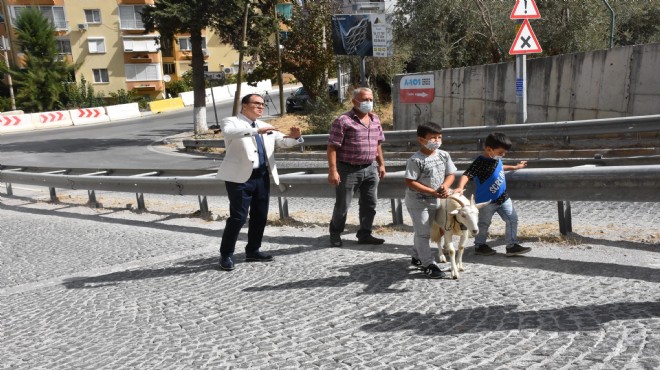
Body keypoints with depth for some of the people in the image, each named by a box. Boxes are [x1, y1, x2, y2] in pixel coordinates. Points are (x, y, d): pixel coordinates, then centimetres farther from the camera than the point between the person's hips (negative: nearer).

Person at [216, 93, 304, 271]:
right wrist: (257, 131, -35)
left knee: (260, 216, 12)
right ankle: (226, 254, 10)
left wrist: (294, 136, -6)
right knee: (238, 217, -5)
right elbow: (230, 132, -26)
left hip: (262, 176, 7)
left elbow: (283, 142, 17)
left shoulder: (265, 126, 17)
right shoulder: (231, 122, -2)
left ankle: (252, 251, 27)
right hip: (241, 177, -7)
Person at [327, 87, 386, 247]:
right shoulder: (343, 120, -12)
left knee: (369, 204, 11)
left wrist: (381, 164, 15)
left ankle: (365, 234, 25)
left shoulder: (375, 119, 10)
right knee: (342, 205, 5)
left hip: (370, 169, 6)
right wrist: (332, 170, -21)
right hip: (348, 170, -6)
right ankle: (335, 234, 25)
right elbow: (332, 146, -15)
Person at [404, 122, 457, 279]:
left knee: (426, 231, 19)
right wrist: (432, 192, -25)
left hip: (435, 201, 7)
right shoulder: (415, 160, -20)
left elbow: (451, 174, 5)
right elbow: (410, 182, -22)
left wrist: (445, 186, -18)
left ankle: (417, 257, 37)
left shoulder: (444, 155, -1)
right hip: (417, 201, -7)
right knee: (423, 233, -3)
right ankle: (429, 264, 4)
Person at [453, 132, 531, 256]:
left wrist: (515, 167, 35)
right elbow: (467, 175, -34)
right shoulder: (480, 163, -24)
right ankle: (479, 246, 28)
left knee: (512, 219, 8)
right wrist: (460, 187, -51)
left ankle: (512, 245, 18)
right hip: (486, 201, -8)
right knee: (484, 224, 9)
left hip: (503, 198, 8)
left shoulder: (496, 159, 2)